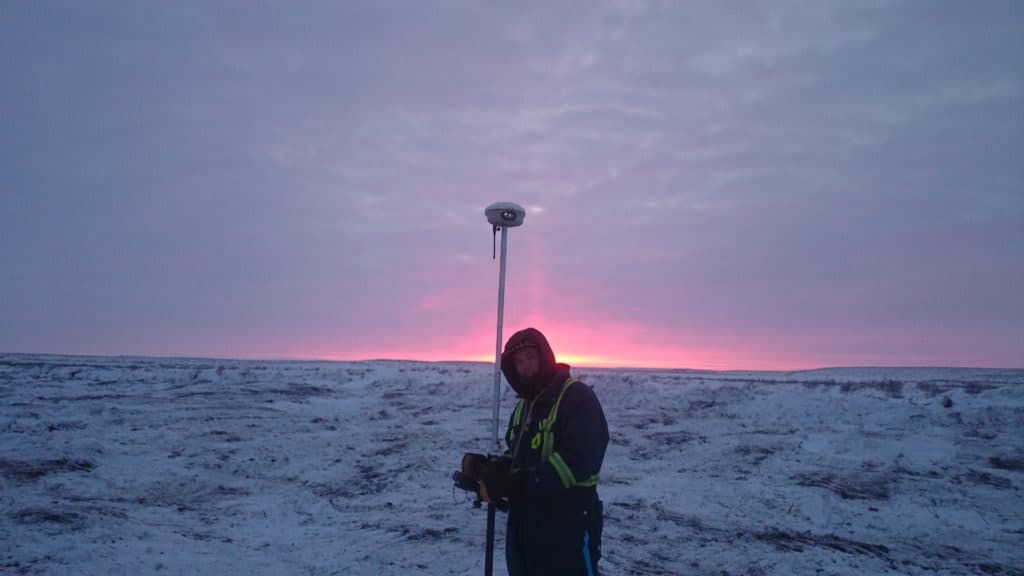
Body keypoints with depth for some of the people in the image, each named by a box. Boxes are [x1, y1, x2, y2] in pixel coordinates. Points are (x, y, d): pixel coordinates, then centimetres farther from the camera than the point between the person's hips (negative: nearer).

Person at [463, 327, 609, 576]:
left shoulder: (577, 397, -13)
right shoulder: (524, 406, 16)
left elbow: (577, 461, -24)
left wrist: (516, 485, -27)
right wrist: (485, 467, 0)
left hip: (567, 525, -9)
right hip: (523, 524, 9)